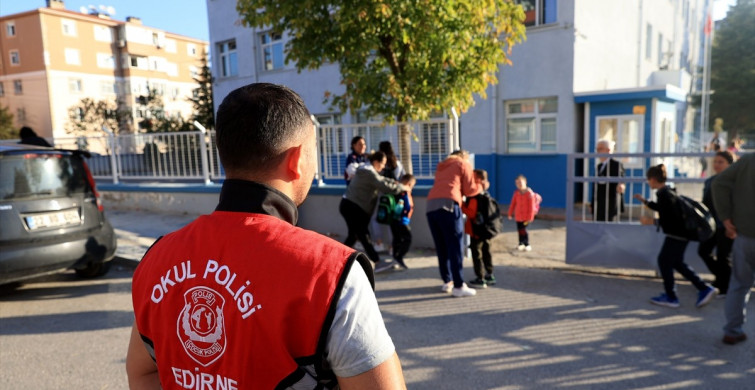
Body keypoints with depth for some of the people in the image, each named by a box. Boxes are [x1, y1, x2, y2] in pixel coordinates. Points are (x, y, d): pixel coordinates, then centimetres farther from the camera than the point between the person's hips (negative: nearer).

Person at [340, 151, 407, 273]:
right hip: (351, 206, -11)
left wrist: (396, 183, 5)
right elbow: (385, 187, -20)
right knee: (364, 235, -10)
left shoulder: (368, 170, 15)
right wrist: (402, 188, -8)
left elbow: (382, 180, 20)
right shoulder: (368, 172, -17)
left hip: (351, 206, 11)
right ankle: (378, 263, -11)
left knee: (354, 235, 16)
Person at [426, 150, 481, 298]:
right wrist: (481, 187, 31)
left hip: (431, 205, 6)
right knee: (455, 247, -4)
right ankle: (458, 286, -4)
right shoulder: (464, 164, 15)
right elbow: (470, 190, 13)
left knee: (441, 247, 12)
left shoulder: (441, 166, 32)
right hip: (448, 204, -6)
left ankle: (447, 281, 17)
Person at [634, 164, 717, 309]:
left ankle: (670, 297, 10)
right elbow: (664, 209, 26)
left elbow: (672, 218, -25)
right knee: (677, 263, 18)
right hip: (680, 233, 10)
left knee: (664, 261, 1)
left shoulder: (665, 194, -21)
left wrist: (652, 222, -20)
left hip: (676, 234, -10)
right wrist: (645, 202, 28)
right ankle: (704, 288, 21)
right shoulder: (667, 191, 9)